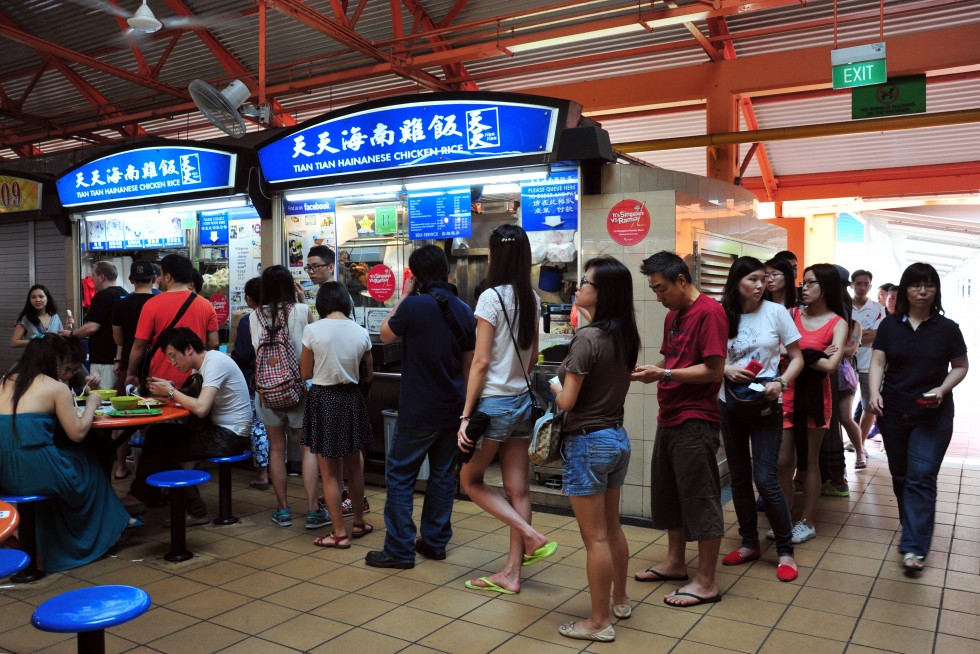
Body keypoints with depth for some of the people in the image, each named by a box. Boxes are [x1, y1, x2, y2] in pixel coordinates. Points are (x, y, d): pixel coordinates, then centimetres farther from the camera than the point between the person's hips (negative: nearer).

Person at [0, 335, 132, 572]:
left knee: (70, 458, 31)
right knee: (88, 461, 24)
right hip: (36, 473, -6)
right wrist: (91, 404, 12)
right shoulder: (56, 388, -4)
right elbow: (77, 433, -4)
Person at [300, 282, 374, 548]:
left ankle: (340, 533, 12)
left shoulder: (313, 330, -11)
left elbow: (306, 373, -2)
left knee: (330, 473, 7)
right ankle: (359, 522, 32)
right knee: (354, 466, 20)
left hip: (322, 399, -3)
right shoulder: (361, 332, -3)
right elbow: (368, 376, 6)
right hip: (351, 399, 3)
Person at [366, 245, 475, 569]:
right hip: (452, 409, 6)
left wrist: (403, 296, 7)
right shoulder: (464, 311, 4)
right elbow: (468, 363, 11)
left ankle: (399, 550, 7)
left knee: (400, 475, 4)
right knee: (442, 474, 15)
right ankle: (435, 542, 24)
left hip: (418, 411, -6)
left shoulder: (414, 305, -16)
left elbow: (386, 335, 2)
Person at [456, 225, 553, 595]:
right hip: (523, 401, 7)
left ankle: (530, 534, 0)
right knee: (517, 489, 9)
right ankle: (511, 574, 17)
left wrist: (465, 415, -13)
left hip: (494, 402, -7)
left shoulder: (492, 297, -14)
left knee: (470, 480, 11)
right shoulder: (532, 299, 6)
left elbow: (481, 361, -16)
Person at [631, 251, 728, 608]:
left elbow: (714, 370, -19)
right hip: (669, 418, 9)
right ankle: (675, 562, 35)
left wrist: (664, 375, -20)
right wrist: (649, 371, -1)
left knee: (700, 498, 0)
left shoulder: (709, 312, -14)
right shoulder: (673, 315, 14)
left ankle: (707, 582, 11)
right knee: (668, 494, 18)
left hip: (695, 421, -9)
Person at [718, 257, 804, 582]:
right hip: (730, 404, 3)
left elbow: (796, 358, -1)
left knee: (765, 478, -7)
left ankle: (786, 551, 10)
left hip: (765, 405, -3)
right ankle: (750, 543, 26)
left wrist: (780, 383, -19)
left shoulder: (776, 312, -6)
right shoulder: (723, 315, -2)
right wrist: (726, 370, -16)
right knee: (739, 478, 10)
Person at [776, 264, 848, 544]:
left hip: (814, 395, -2)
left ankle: (806, 522, 20)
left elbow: (830, 365, -15)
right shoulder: (792, 314, 6)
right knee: (783, 461, 4)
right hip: (786, 392, 3)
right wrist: (814, 355, -13)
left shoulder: (837, 323, -2)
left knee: (808, 461, 8)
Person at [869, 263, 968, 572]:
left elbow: (961, 366, 5)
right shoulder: (890, 325, 2)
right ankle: (914, 529, 32)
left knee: (921, 478, -8)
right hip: (894, 413, 3)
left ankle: (914, 547, -6)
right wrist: (874, 393, -18)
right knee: (900, 476, 13)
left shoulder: (947, 328, -2)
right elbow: (877, 363, -1)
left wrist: (942, 389, -13)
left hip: (933, 415, -2)